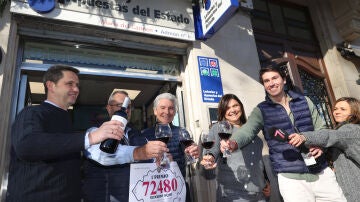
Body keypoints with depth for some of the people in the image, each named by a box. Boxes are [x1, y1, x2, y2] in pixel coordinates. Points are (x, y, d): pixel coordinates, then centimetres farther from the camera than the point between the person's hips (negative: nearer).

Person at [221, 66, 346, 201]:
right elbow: (247, 130, -17)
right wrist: (234, 143, -38)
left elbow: (321, 129, 14)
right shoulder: (261, 110, -2)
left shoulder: (304, 101, 6)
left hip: (322, 172, 3)